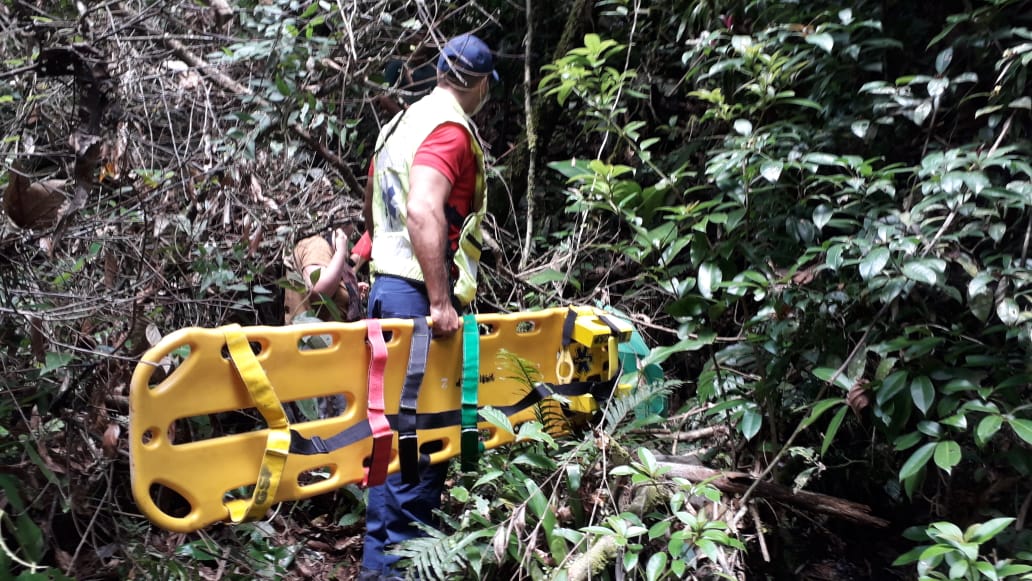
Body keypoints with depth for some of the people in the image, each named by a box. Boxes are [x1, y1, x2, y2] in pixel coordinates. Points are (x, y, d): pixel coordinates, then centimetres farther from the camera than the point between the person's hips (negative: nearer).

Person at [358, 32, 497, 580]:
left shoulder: (401, 122, 19)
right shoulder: (450, 129, -10)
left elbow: (374, 204, 28)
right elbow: (424, 210, -24)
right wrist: (440, 301, -25)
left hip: (387, 282, 10)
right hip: (419, 291, -9)